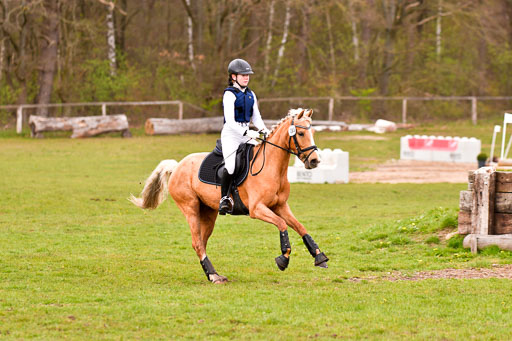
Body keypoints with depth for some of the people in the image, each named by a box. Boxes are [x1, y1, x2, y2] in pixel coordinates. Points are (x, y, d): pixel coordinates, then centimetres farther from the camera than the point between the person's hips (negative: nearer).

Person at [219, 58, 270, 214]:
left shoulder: (251, 95, 15)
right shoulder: (229, 94, -8)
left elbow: (256, 117, 17)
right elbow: (230, 121, -15)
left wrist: (264, 130, -2)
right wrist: (247, 133, -24)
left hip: (246, 133, 7)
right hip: (231, 133, -7)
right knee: (230, 166, -21)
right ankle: (224, 199, -9)